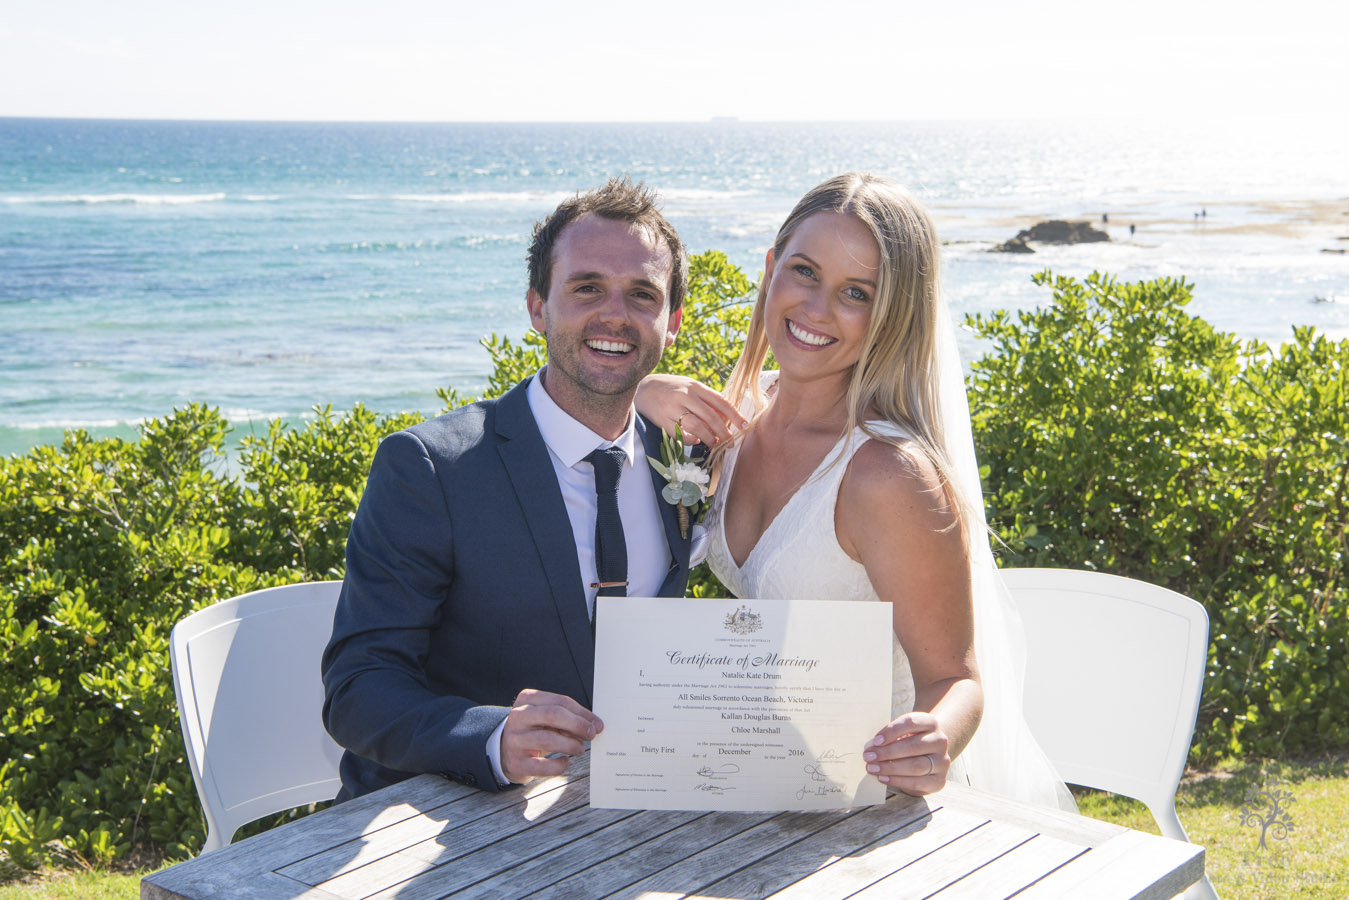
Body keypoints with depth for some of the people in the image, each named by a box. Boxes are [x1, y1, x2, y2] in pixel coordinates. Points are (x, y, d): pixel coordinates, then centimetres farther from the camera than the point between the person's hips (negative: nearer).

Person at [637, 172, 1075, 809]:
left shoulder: (891, 475, -23)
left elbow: (955, 678, -17)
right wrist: (642, 394, -6)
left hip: (882, 793, -6)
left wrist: (934, 739, -38)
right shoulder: (746, 406, -2)